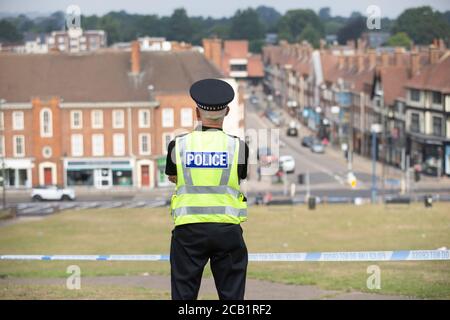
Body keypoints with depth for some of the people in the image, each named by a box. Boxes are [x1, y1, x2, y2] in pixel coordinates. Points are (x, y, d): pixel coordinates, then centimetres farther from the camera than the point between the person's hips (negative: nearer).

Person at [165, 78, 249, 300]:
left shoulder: (178, 145, -2)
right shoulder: (238, 146, -4)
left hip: (188, 230, 0)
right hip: (228, 229, 0)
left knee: (183, 294, 7)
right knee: (231, 295, 7)